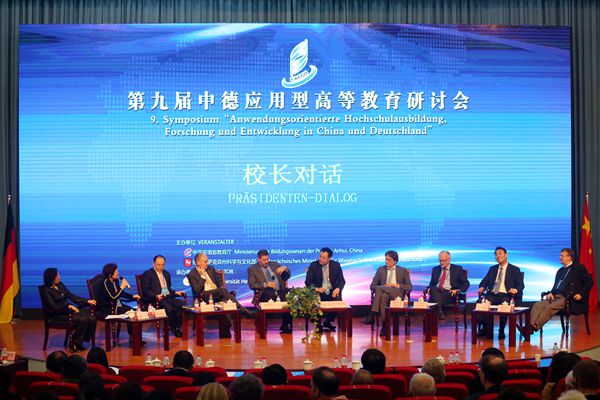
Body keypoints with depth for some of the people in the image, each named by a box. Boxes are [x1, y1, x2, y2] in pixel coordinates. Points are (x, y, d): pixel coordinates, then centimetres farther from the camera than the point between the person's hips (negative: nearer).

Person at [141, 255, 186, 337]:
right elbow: (145, 290, -7)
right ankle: (174, 329, -12)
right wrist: (156, 296, -23)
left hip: (168, 297, 7)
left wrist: (175, 292, 9)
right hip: (156, 299, -6)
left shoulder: (166, 274, 23)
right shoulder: (148, 274, 1)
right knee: (169, 308, -35)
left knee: (183, 305, -21)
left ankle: (177, 327, -10)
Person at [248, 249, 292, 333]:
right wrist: (265, 285, -13)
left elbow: (287, 277, 25)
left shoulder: (274, 264, 23)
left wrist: (285, 269, 4)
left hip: (280, 291, 4)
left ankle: (286, 326, -16)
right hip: (266, 293, -4)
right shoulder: (252, 269, 12)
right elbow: (252, 285, 0)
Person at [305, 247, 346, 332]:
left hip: (332, 292, 1)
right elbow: (308, 281, -6)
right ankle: (318, 325, -4)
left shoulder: (336, 265, 2)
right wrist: (317, 289, -25)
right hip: (318, 293, -1)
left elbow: (342, 280, 2)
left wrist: (338, 288, -21)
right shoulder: (313, 265, -2)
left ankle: (328, 322, 1)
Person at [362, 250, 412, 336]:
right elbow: (372, 286, 16)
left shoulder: (403, 271, 16)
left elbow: (409, 287, 11)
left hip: (397, 294, -2)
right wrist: (384, 286, -5)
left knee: (379, 288, -36)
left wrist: (397, 285, -6)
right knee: (384, 296, -40)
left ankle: (372, 316, -45)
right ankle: (385, 325, -46)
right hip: (383, 293, 2)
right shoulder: (381, 269, 21)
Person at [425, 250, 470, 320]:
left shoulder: (457, 269, 12)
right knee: (433, 289, -35)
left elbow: (466, 283, 8)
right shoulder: (435, 269, 23)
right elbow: (432, 283, 25)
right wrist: (429, 288, 1)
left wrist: (458, 290, -11)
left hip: (449, 293, -3)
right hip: (436, 292, 3)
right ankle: (440, 312, -47)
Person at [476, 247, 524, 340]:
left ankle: (501, 331, -20)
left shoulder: (515, 270, 10)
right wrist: (482, 287, -10)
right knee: (480, 302, -28)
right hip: (492, 295, 4)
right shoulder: (492, 269, 23)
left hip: (506, 295, -3)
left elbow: (521, 285, 1)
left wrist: (515, 290, -23)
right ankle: (484, 328, -15)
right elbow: (485, 281, 15)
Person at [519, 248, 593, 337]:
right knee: (538, 305, -19)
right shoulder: (560, 270, 26)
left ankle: (533, 328, -38)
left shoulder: (579, 268, 5)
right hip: (555, 296, 7)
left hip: (568, 299, -7)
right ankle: (530, 327, -34)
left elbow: (589, 282, -1)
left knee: (549, 307, -32)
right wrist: (551, 293, 4)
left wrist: (581, 294, -13)